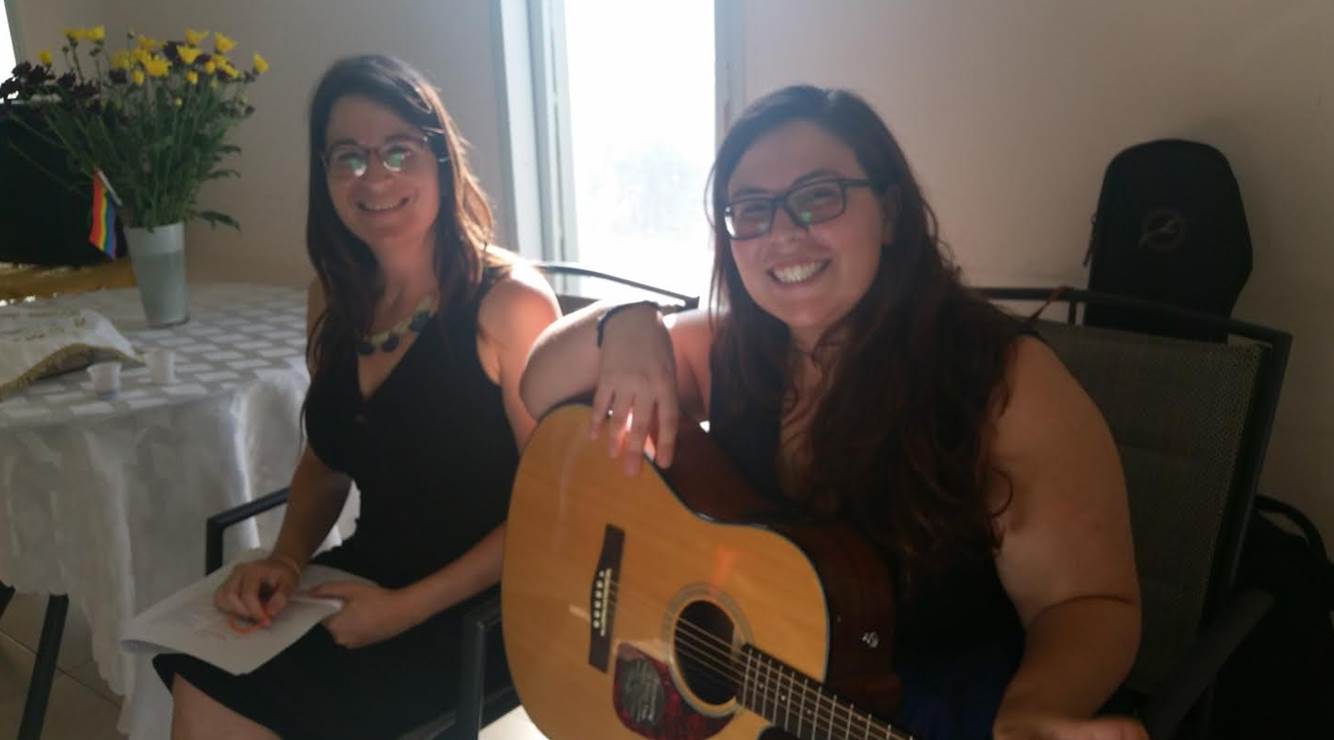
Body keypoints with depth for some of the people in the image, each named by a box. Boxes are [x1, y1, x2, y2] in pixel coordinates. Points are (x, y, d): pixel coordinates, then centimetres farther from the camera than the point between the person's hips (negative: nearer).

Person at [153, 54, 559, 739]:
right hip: (364, 578, 6)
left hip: (477, 607, -5)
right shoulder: (333, 298, 4)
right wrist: (284, 561, -2)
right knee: (197, 677, -17)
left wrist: (410, 608, -17)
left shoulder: (509, 302, -16)